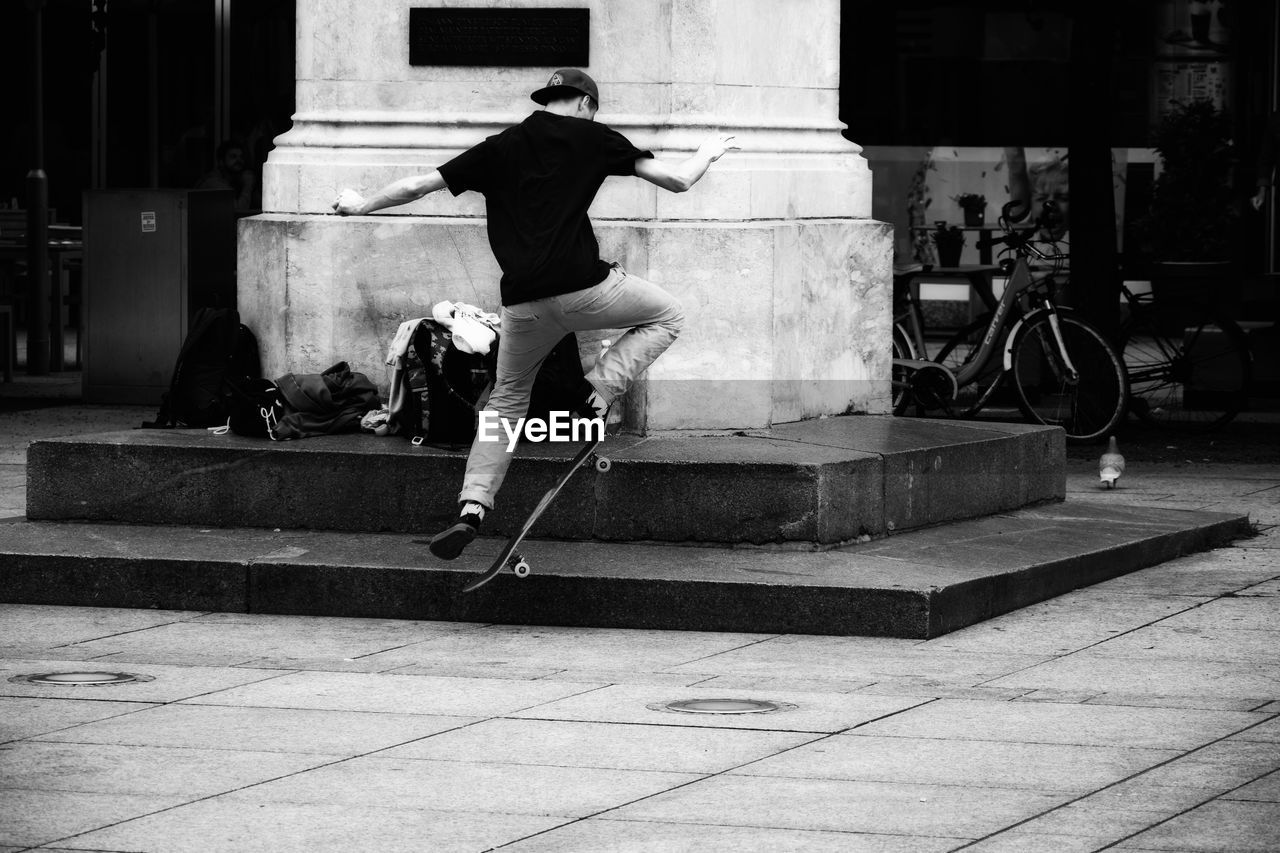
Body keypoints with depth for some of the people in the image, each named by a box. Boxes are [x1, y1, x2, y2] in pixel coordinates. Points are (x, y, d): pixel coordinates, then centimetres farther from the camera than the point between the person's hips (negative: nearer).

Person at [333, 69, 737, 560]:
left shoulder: (500, 148, 14)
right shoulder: (592, 137, 7)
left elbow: (418, 186, 16)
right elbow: (676, 181, 7)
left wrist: (363, 205, 33)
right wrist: (708, 154, 29)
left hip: (523, 303, 3)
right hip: (583, 288, -3)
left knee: (506, 400, 20)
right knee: (666, 316, 22)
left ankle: (472, 508, 5)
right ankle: (600, 388, 1)